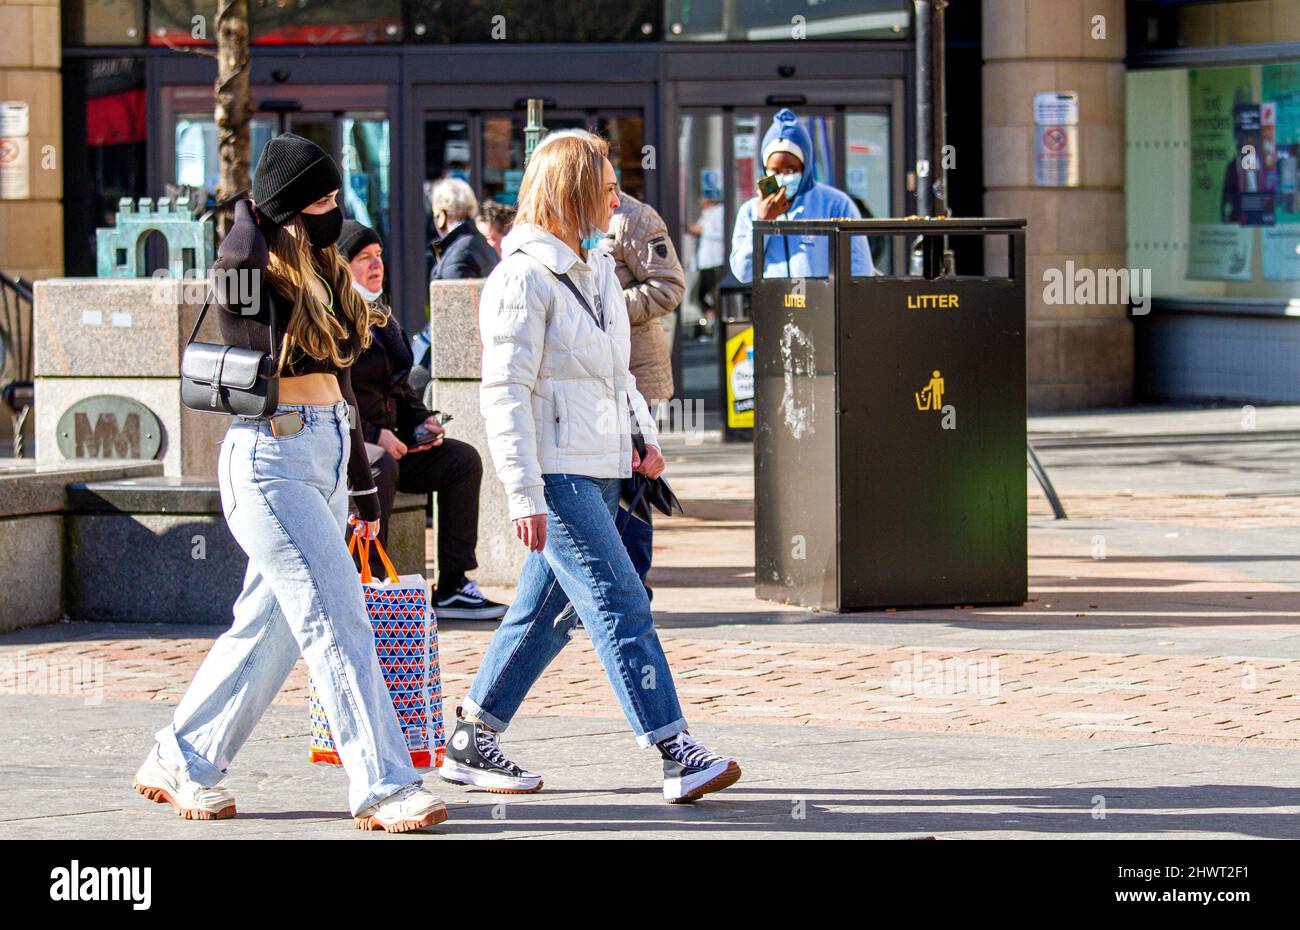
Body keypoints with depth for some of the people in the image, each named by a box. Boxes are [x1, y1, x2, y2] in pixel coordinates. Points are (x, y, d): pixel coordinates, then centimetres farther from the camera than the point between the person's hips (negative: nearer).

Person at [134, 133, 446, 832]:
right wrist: (251, 215, -13)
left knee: (268, 623, 12)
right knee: (337, 619, -12)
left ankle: (179, 763, 22)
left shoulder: (322, 273, 16)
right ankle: (382, 788, -12)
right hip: (273, 455, -9)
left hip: (327, 456, 9)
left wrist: (363, 480, 23)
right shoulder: (247, 271, -7)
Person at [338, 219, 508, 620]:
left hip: (386, 443, 9)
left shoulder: (381, 315, 19)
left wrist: (421, 421, 8)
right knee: (382, 467, -39)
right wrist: (372, 434, -22)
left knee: (463, 459, -5)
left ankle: (452, 588, -8)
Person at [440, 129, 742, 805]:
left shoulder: (597, 267, 16)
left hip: (599, 470, 9)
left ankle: (470, 745, 21)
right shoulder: (525, 276, -12)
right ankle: (677, 755, -14)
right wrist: (523, 492, -20)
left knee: (543, 611, 12)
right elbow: (505, 390, -15)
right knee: (621, 605, -12)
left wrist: (643, 434, 17)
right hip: (556, 471, -9)